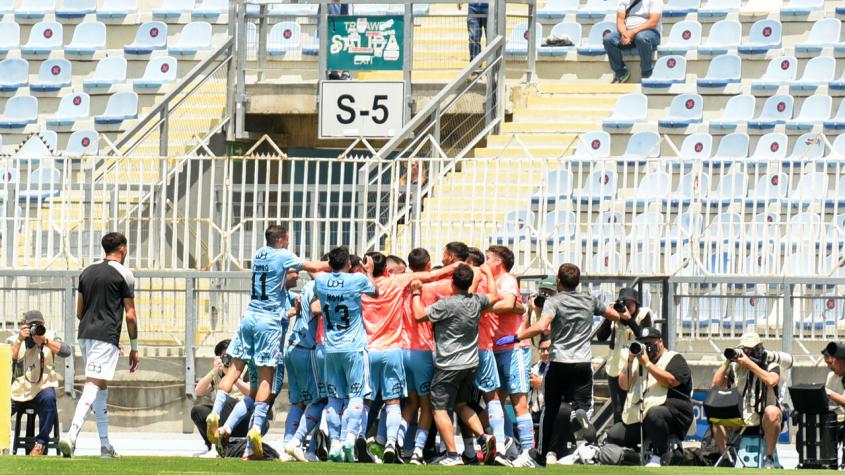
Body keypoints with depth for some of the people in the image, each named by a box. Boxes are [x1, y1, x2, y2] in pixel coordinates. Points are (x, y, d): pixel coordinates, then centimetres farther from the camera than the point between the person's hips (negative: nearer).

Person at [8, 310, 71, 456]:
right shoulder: (13, 340, 4)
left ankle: (41, 443, -22)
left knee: (49, 398, -36)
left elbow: (65, 351, -12)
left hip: (42, 389, -1)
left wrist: (44, 340, -21)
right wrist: (19, 341, -18)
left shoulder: (50, 337, 5)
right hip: (17, 393, 1)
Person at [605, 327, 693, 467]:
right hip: (636, 419, 7)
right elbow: (624, 385, 13)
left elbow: (671, 381, -17)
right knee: (613, 436, -4)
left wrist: (647, 363, -15)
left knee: (654, 414, -40)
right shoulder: (639, 360, 22)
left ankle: (658, 457, -28)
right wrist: (630, 361, 0)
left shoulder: (674, 359, 3)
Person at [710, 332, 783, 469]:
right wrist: (727, 362, -7)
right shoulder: (735, 367, 10)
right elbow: (716, 384, 1)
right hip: (740, 419, 3)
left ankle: (769, 458, -24)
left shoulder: (771, 365, 1)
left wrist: (749, 363, -20)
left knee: (772, 412, -37)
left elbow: (771, 381, -22)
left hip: (764, 421, -3)